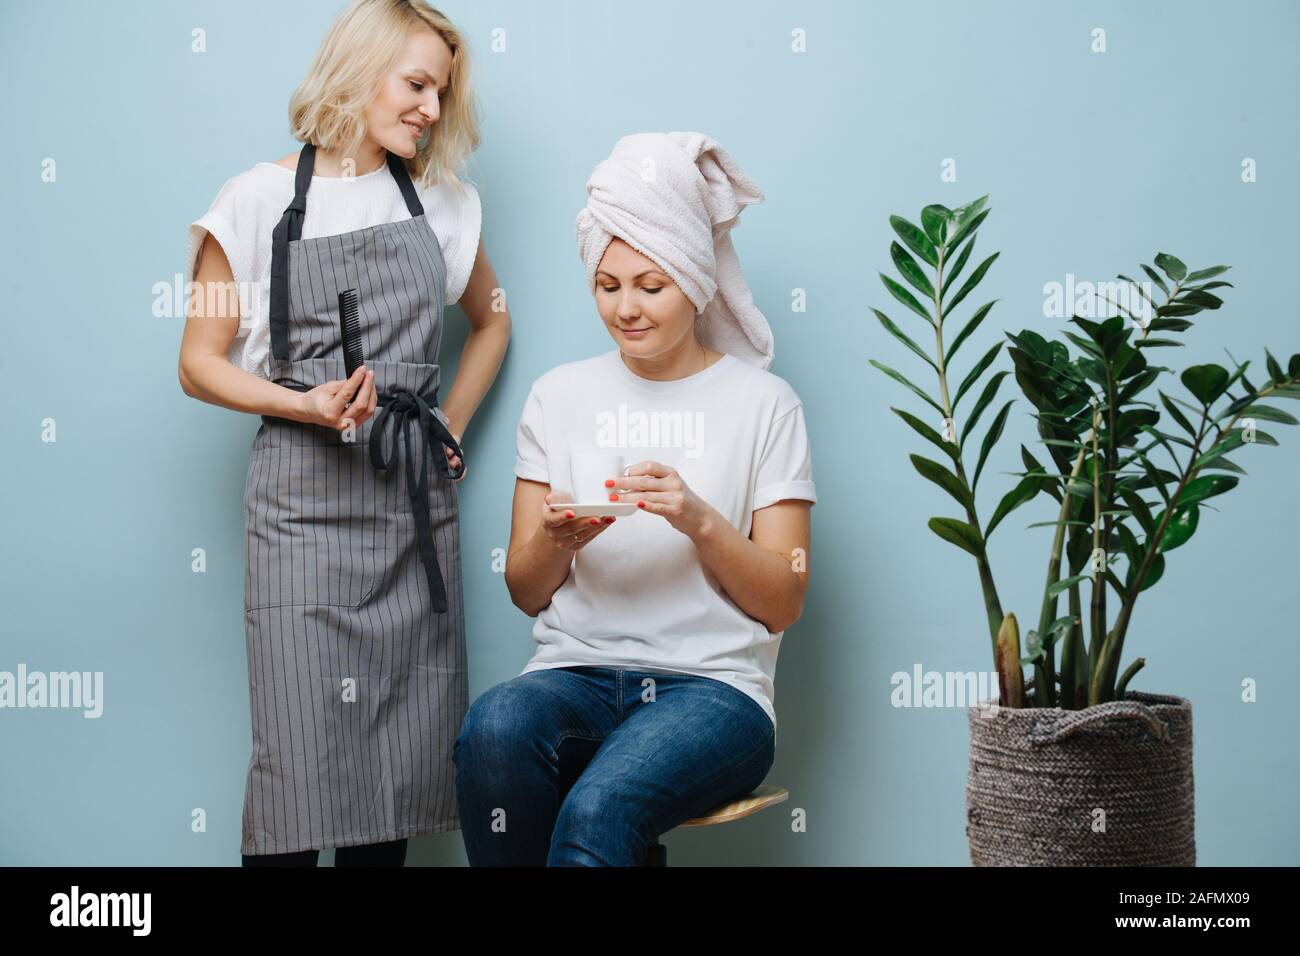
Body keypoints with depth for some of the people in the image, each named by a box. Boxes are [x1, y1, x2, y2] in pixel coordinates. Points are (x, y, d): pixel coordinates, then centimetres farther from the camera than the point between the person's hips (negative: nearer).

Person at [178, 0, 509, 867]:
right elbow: (200, 363, 2)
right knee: (301, 757, -6)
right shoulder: (260, 200, 1)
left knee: (411, 752, 4)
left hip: (418, 500, 4)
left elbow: (491, 321, 26)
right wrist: (307, 405, -14)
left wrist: (451, 429, 12)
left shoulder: (443, 201, 12)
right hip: (305, 495, -4)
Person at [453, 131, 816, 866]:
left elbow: (783, 604, 1)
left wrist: (699, 519, -15)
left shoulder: (763, 404, 4)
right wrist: (555, 541, -11)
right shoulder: (560, 396, 12)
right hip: (575, 674, 3)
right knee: (495, 729, -33)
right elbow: (526, 592, 12)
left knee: (597, 810, -35)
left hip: (712, 685, -3)